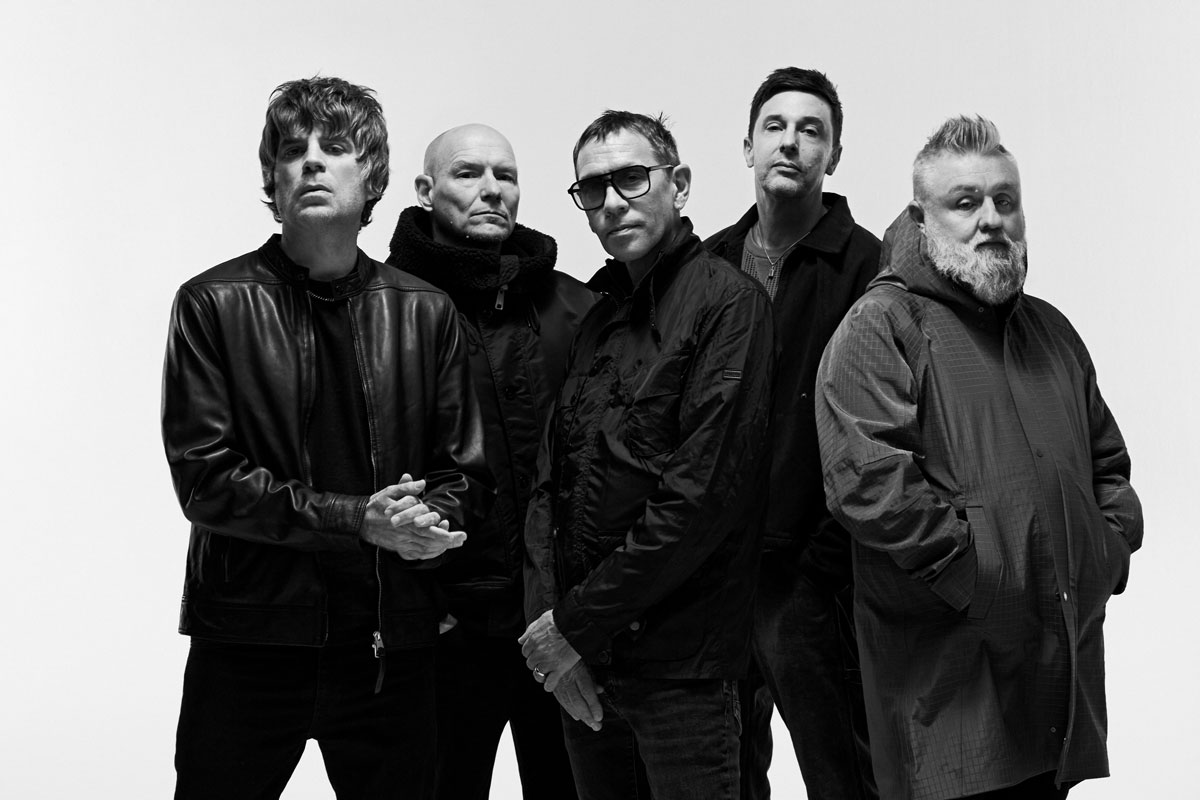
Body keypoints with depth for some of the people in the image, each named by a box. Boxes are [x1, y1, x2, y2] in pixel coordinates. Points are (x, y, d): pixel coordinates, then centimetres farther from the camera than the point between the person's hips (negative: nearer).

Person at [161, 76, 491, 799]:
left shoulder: (425, 312, 8)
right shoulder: (214, 304, -1)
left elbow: (466, 474, 9)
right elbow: (204, 479, -8)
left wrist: (429, 521, -14)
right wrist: (356, 520, -17)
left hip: (394, 641, 3)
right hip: (249, 638, -2)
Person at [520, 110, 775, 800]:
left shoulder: (728, 302, -10)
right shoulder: (600, 318, 14)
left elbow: (704, 495, -18)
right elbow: (551, 480, 10)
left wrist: (578, 622, -15)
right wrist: (546, 616, -5)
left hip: (678, 665, -7)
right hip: (579, 663, 7)